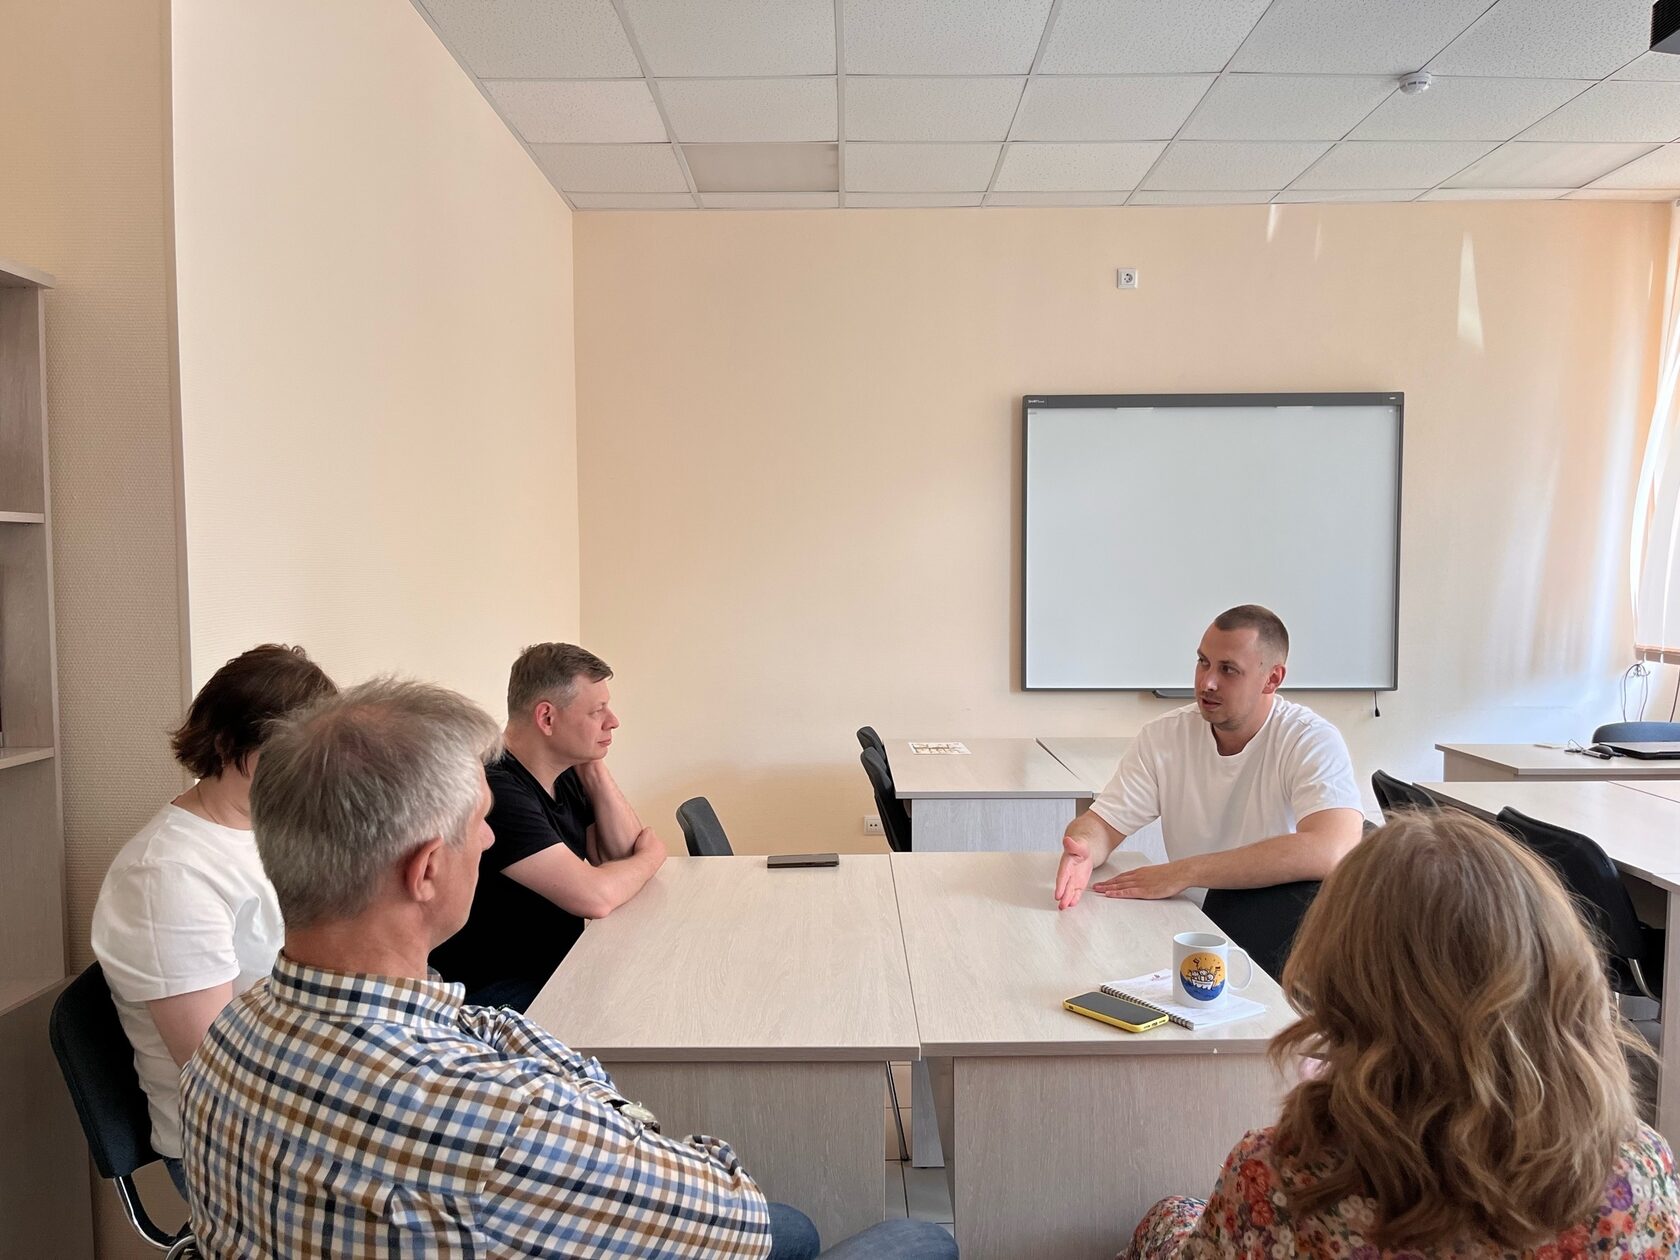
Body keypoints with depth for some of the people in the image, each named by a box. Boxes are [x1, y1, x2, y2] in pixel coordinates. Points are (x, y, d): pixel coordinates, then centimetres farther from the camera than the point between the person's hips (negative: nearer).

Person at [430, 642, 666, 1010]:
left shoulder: (565, 774, 5)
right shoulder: (495, 789, -25)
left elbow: (623, 851, 4)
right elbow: (595, 896, -28)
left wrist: (594, 765, -5)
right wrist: (652, 854, -8)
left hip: (562, 962, 9)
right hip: (498, 990, -9)